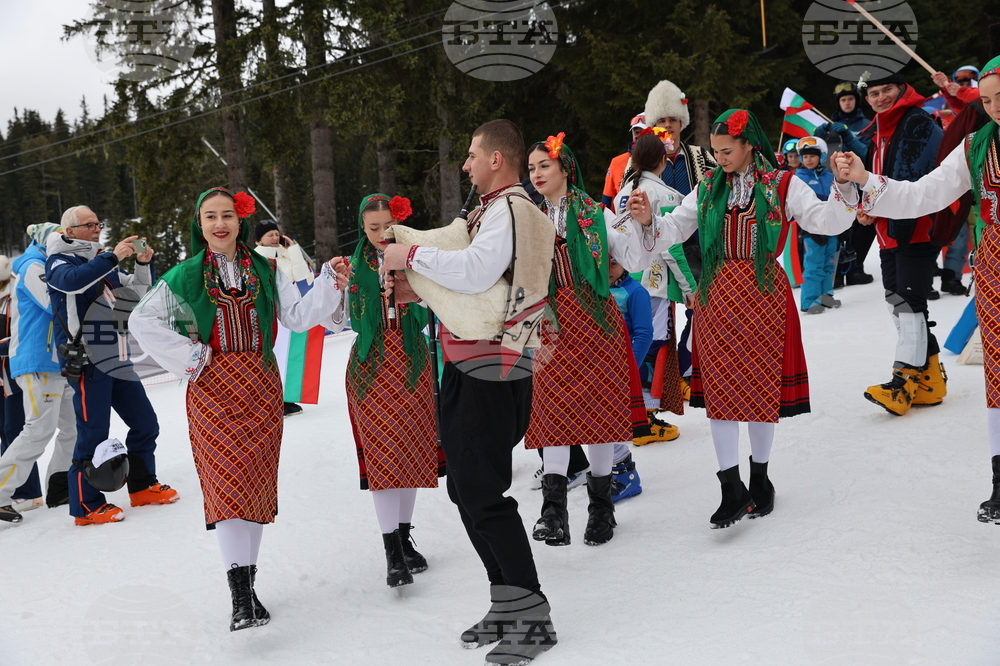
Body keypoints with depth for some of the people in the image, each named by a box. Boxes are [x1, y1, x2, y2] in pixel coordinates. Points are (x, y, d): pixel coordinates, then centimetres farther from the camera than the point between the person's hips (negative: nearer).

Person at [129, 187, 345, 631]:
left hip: (260, 386, 2)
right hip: (213, 387, -2)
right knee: (226, 480, -12)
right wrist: (186, 357, -1)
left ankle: (248, 579, 15)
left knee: (256, 481, 2)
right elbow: (142, 320, 7)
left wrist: (329, 284, -9)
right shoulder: (186, 276, 4)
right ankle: (240, 594, -15)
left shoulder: (265, 271, 9)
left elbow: (298, 316, 3)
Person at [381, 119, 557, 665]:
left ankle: (532, 616, 1)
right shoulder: (491, 210, 18)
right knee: (466, 488, 14)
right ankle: (506, 604, 24)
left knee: (484, 495, -8)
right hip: (467, 369, 11)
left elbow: (474, 272, -30)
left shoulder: (510, 209, -14)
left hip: (491, 373, -11)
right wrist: (416, 289, 8)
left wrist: (411, 256, -19)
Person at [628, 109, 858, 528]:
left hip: (762, 295, -2)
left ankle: (759, 477, 24)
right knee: (720, 390, -4)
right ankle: (732, 488, -2)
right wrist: (649, 219, -10)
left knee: (762, 387, 6)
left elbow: (825, 222, -8)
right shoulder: (709, 190, 10)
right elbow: (673, 230, 9)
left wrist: (844, 189, -24)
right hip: (716, 297, 2)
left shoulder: (782, 186, 1)